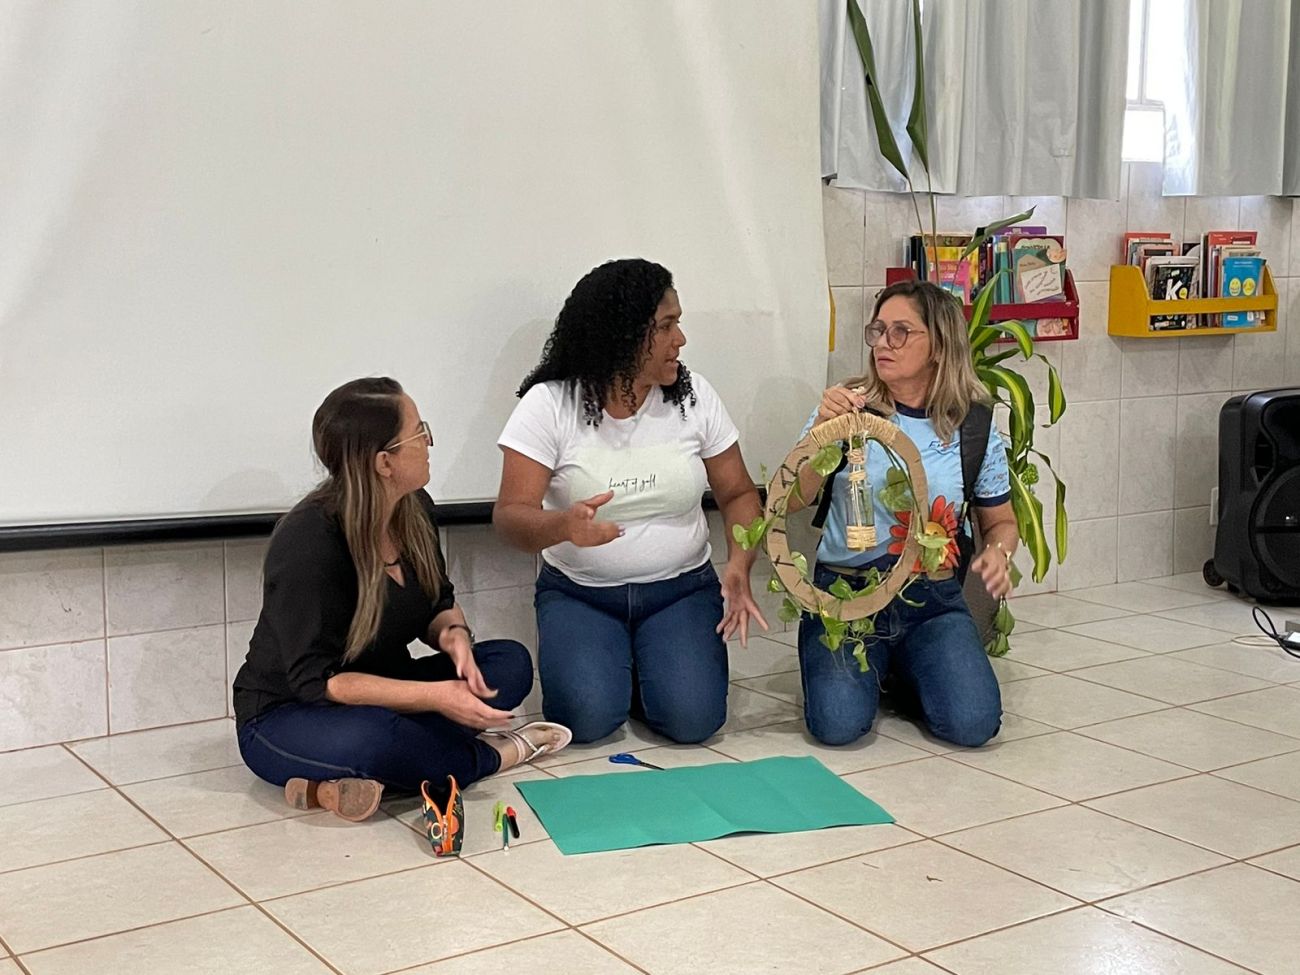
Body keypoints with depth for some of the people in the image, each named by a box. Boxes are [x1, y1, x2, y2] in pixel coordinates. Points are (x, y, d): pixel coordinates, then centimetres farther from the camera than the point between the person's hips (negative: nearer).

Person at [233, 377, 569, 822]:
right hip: (285, 715, -8)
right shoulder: (307, 543, -26)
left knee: (511, 662, -8)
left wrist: (454, 635, -15)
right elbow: (316, 680, -26)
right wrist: (435, 696, -31)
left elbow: (439, 603, 11)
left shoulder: (414, 508, -3)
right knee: (369, 737, -40)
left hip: (380, 693, 8)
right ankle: (488, 756, -10)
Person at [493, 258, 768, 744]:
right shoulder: (550, 404, -11)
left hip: (681, 589, 2)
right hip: (578, 593, -1)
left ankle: (649, 668, 14)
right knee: (587, 716, -25)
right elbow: (510, 516, -15)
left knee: (692, 717, -21)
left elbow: (738, 494, 4)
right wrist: (563, 525, -39)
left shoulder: (693, 395, -3)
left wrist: (739, 566, -17)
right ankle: (601, 667, 11)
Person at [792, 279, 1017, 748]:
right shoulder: (849, 408, -2)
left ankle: (903, 671, 16)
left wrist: (998, 552, -9)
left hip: (932, 599, 1)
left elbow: (1001, 520, 14)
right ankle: (871, 670, 15)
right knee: (838, 723, -23)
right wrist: (822, 428, -23)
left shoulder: (974, 428, 2)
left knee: (972, 723, -19)